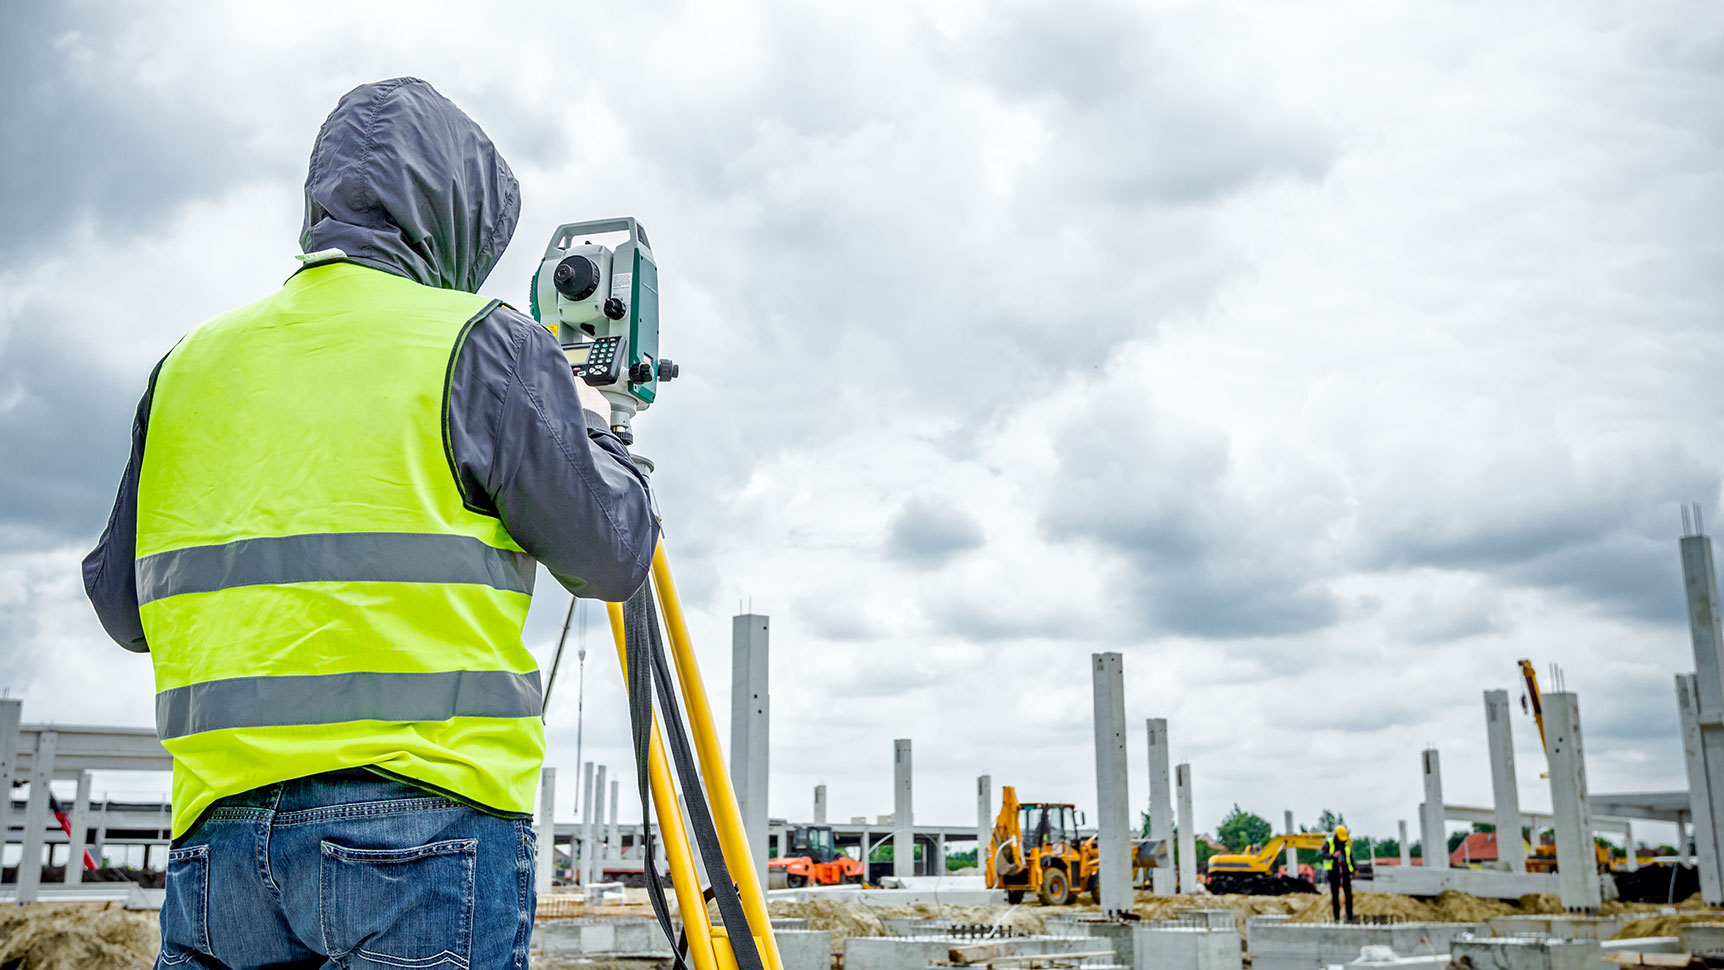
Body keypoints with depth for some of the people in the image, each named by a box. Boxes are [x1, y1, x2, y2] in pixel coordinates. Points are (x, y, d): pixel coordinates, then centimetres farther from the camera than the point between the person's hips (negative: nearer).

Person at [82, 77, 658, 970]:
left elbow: (122, 606, 18)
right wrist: (593, 429, 18)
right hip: (423, 827, -5)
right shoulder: (482, 345, -2)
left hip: (217, 835, 5)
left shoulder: (189, 363, 13)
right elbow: (610, 556, 1)